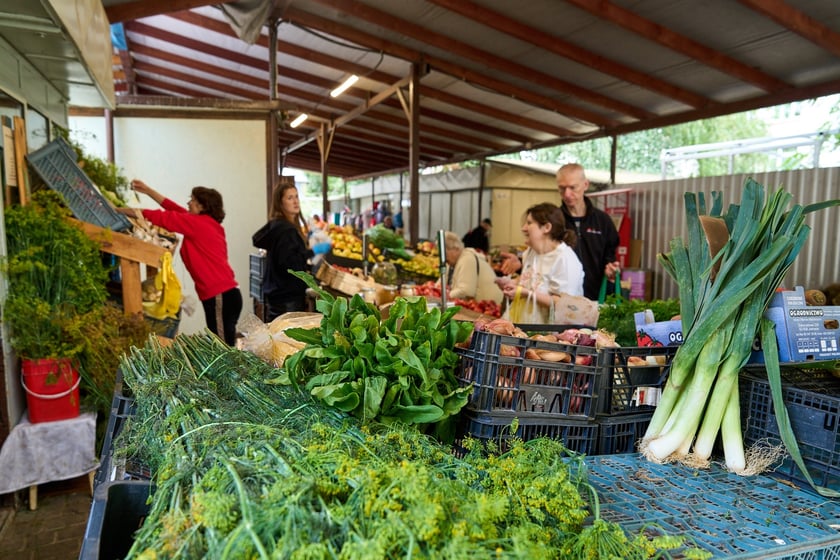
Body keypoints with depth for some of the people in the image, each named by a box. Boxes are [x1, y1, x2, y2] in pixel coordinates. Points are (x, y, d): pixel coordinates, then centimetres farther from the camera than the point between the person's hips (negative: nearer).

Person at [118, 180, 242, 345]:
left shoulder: (199, 224, -7)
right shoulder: (207, 224, 18)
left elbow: (166, 219, -5)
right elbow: (176, 210, 22)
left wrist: (128, 211, 3)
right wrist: (147, 190, 25)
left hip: (221, 296, -9)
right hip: (224, 294, 9)